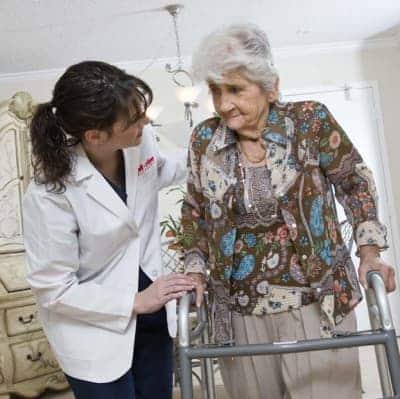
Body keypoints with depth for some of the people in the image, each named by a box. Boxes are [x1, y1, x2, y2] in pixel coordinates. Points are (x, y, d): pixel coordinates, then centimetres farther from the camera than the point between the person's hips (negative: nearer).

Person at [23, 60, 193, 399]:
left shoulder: (142, 140, -15)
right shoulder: (51, 194, -30)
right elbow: (52, 289, -20)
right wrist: (134, 302, -19)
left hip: (151, 315, 6)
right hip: (95, 335, -5)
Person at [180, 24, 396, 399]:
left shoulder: (310, 122, -9)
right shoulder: (203, 139, -1)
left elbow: (354, 182, 2)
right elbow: (195, 210, 11)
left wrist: (369, 253, -6)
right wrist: (196, 269, 3)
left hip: (316, 301, -2)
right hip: (238, 308, 3)